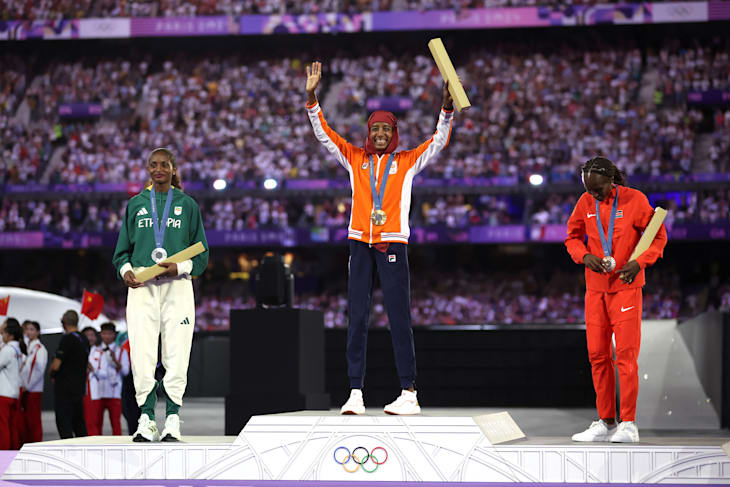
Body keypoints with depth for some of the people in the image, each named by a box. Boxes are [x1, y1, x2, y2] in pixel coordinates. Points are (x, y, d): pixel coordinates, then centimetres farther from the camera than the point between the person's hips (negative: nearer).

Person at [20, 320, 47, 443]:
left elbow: (40, 370, -12)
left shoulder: (40, 349, -6)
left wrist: (28, 385, -11)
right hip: (24, 389, 7)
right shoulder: (26, 347, 15)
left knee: (34, 419, -6)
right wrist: (22, 385, 6)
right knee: (26, 419, 8)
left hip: (33, 390, -7)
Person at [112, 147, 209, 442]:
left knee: (176, 355, -8)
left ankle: (172, 420, -7)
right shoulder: (136, 204, 14)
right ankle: (146, 420, -7)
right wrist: (126, 270, -5)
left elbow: (201, 254, 9)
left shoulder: (187, 205, 10)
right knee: (142, 354, -8)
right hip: (141, 286, 1)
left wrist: (179, 267, -9)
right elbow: (122, 249, 15)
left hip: (177, 285, -1)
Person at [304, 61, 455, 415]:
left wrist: (447, 110, -14)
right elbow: (324, 134, 10)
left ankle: (409, 393, -4)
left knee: (399, 317, -4)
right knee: (356, 317, 0)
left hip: (392, 244, -2)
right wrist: (311, 98, -2)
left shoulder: (407, 161, 10)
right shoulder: (355, 158, 14)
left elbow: (438, 142, 1)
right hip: (360, 243, 2)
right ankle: (355, 393, 1)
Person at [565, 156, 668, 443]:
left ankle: (628, 424, -6)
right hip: (595, 288, 4)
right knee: (597, 355, 4)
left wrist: (639, 262, -18)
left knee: (626, 354, -9)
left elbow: (659, 237, -2)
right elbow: (572, 237, 14)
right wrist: (585, 256, -8)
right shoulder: (585, 203, 3)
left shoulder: (635, 200, -8)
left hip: (626, 287, -4)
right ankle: (606, 423, 11)